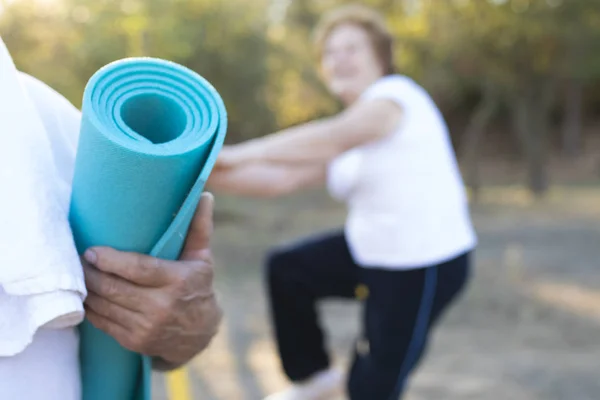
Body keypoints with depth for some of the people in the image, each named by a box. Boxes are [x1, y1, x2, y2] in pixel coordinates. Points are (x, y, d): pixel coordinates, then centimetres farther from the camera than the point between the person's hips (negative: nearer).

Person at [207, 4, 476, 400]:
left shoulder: (394, 95, -16)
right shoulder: (351, 132, 11)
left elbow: (332, 138, -36)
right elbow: (286, 179, 4)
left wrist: (241, 154, -43)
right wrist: (205, 176, -6)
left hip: (425, 266, -9)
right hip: (375, 250, 9)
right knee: (285, 268, 16)